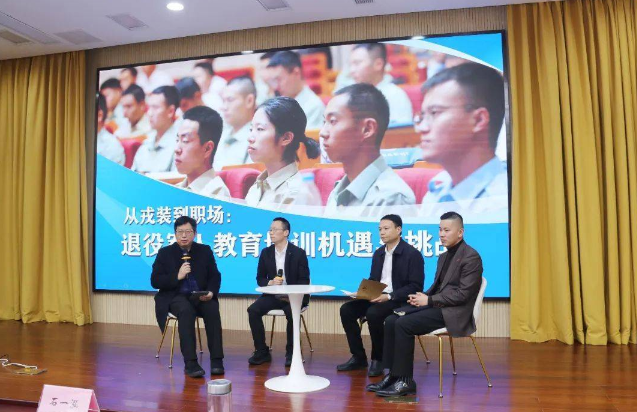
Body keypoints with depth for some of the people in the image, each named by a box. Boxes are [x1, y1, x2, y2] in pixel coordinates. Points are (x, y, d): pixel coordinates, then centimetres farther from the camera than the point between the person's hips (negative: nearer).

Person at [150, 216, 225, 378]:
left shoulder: (205, 251, 9)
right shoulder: (165, 253, 4)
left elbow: (215, 276, 7)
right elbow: (155, 282, -2)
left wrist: (211, 292, -14)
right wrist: (177, 276, -17)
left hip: (201, 296, 2)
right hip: (176, 296, -2)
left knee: (213, 310, -30)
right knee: (186, 311, -35)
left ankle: (216, 360, -25)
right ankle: (190, 363, -33)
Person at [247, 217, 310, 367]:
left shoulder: (298, 253, -5)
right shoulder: (266, 252, 6)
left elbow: (304, 281, -5)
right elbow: (260, 278, 8)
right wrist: (270, 283, -15)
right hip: (272, 294, 4)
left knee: (292, 312, -34)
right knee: (253, 310, -22)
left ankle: (291, 352, -12)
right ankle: (262, 351, -8)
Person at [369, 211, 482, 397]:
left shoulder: (471, 257, -11)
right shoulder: (444, 256, 18)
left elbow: (463, 294, -18)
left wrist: (428, 300, -17)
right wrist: (423, 296, -2)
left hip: (453, 312, -9)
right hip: (435, 305, 9)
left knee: (403, 324, -24)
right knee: (391, 320, -9)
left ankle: (405, 381, -14)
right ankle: (393, 374, -5)